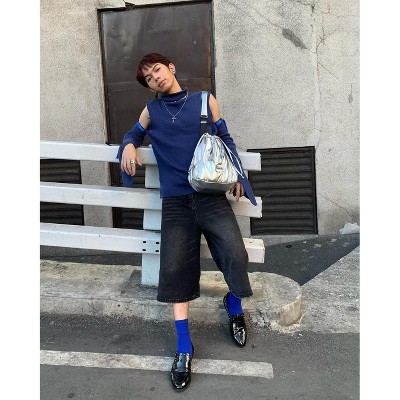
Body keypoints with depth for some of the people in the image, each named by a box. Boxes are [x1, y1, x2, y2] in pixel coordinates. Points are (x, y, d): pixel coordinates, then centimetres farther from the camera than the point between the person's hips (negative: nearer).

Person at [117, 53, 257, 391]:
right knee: (175, 267, -6)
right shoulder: (151, 111, 14)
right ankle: (184, 346, 8)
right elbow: (134, 134, 28)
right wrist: (129, 146, 4)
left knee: (236, 255, -16)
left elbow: (226, 140, 15)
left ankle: (234, 304, 19)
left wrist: (236, 175, 5)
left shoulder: (205, 101, 11)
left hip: (212, 194, -1)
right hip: (175, 201, 1)